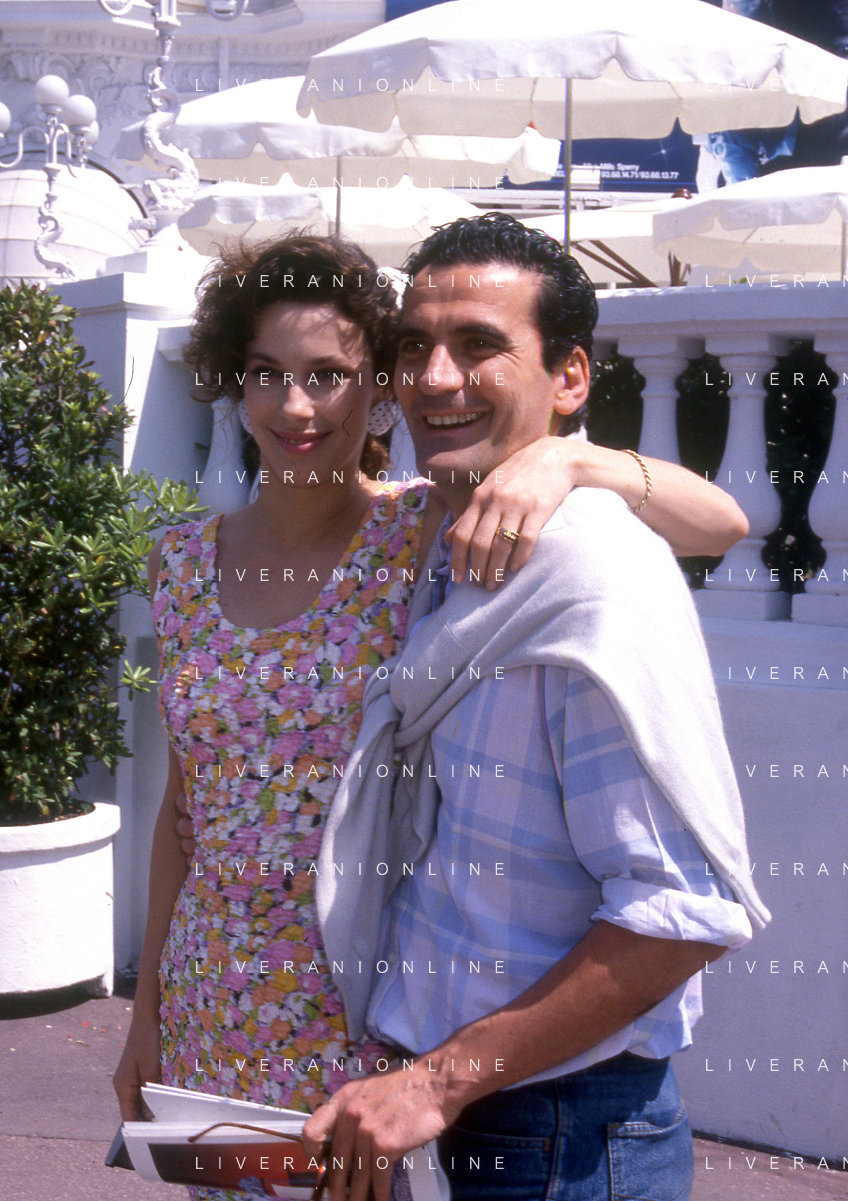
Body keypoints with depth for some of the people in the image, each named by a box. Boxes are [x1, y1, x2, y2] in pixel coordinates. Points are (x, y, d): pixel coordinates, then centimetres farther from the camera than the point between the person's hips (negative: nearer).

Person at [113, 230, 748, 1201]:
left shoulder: (429, 531, -11)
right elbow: (183, 800, 11)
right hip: (212, 1006, 4)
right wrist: (147, 1008, 13)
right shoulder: (183, 562, 2)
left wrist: (560, 458, -35)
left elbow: (719, 521, -19)